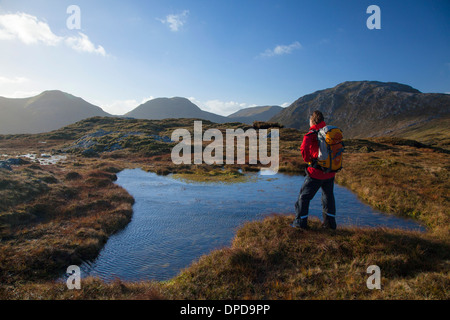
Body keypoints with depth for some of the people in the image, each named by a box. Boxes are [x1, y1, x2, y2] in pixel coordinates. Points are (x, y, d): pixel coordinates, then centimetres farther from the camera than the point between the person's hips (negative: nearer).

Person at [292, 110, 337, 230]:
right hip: (330, 172, 6)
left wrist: (308, 160, -13)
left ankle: (300, 222, 13)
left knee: (304, 196, 8)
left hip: (316, 172, -5)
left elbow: (304, 148, -30)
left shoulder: (311, 135, -14)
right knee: (328, 196, 21)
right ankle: (330, 222, 27)